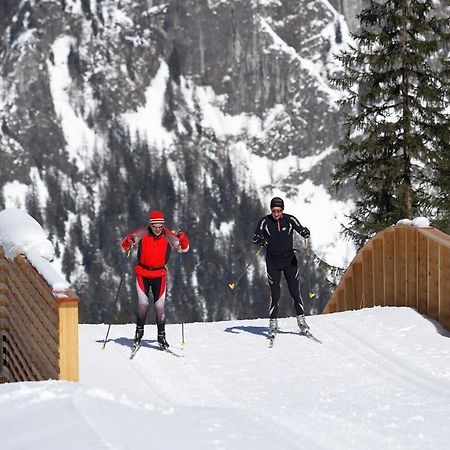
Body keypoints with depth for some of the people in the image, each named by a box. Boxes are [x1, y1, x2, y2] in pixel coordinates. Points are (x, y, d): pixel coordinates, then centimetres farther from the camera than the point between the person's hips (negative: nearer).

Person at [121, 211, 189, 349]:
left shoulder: (168, 236, -8)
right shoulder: (142, 234, -9)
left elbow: (184, 247, 1)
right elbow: (125, 245, 1)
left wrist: (182, 239, -20)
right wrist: (129, 242, -22)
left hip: (159, 274, 1)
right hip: (142, 273, -1)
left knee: (160, 306, -2)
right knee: (143, 304, -11)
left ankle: (161, 336, 9)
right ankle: (139, 330, 10)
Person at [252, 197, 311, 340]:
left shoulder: (290, 220, -4)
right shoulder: (265, 221, -6)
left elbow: (301, 230, -4)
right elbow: (254, 238, -5)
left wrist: (305, 232, -29)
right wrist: (261, 240, -29)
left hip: (289, 260, 1)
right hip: (273, 262, -1)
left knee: (295, 292, 0)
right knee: (275, 294, -6)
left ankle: (301, 320, 12)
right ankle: (273, 324, 3)